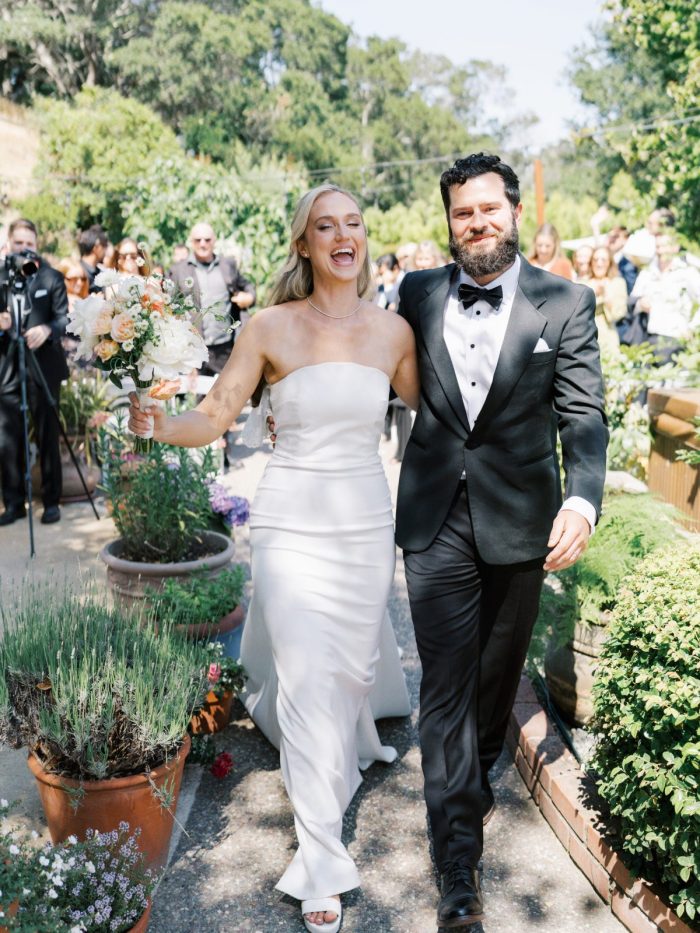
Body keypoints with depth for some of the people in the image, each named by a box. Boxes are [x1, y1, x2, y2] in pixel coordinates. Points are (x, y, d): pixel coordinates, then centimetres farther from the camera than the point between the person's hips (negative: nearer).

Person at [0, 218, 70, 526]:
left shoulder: (52, 277, 2)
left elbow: (64, 317, -4)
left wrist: (47, 330, -24)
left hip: (43, 368, -2)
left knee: (47, 438, 3)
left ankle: (51, 502, 12)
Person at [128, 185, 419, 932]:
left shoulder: (393, 331, 1)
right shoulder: (271, 328, -8)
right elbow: (212, 418, -9)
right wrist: (153, 423, -27)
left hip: (366, 519, 3)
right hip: (292, 520, -3)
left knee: (353, 661, 17)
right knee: (308, 680, -1)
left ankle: (353, 743, 54)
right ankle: (322, 859, 15)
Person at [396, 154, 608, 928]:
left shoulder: (565, 304, -3)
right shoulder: (418, 294, 2)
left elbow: (582, 415, -7)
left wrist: (583, 499, -22)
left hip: (520, 518, 0)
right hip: (435, 518, 0)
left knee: (498, 670, 18)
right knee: (445, 682, 2)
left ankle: (477, 780, 46)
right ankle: (458, 858, 13)